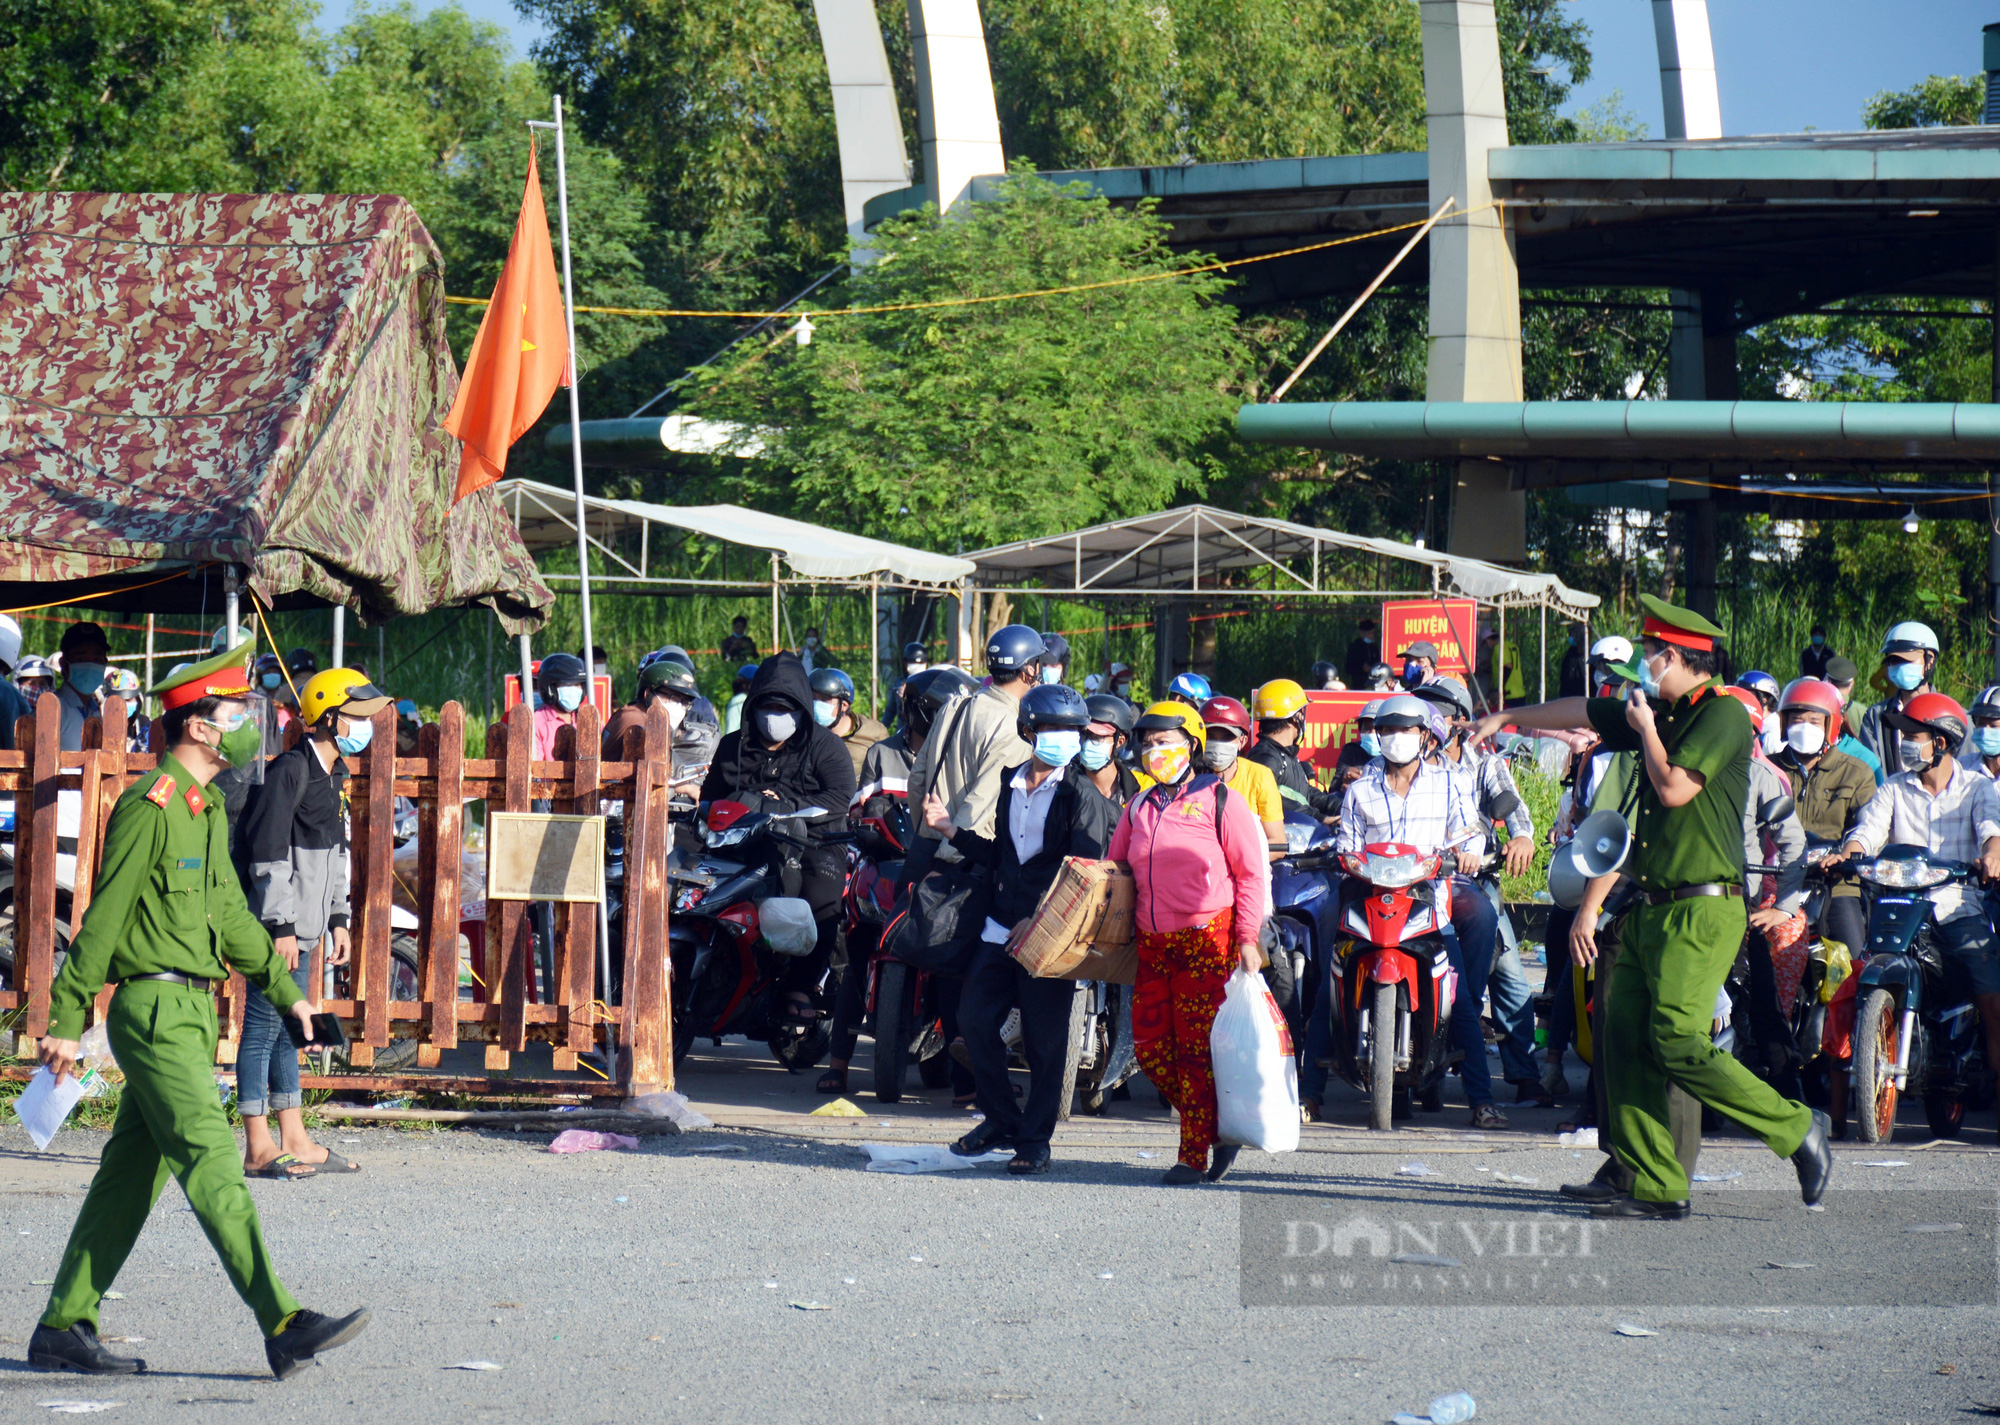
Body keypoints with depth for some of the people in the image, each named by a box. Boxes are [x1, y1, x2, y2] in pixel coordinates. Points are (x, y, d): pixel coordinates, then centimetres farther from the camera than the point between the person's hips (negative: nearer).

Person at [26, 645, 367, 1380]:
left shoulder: (206, 810, 16)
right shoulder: (149, 806, -13)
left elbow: (228, 912, 26)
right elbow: (103, 916, -14)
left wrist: (283, 989, 24)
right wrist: (67, 1021, -14)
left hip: (191, 1014, 10)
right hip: (155, 1010, -10)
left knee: (131, 1174, 10)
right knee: (213, 1166, -13)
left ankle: (64, 1329, 16)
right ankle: (283, 1326, -18)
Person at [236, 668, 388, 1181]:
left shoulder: (331, 773, 15)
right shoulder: (290, 770, -14)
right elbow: (268, 854, -18)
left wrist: (338, 919, 20)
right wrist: (280, 927, -19)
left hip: (302, 925, 10)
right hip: (278, 924, -10)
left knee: (287, 1027, 14)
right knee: (263, 1027, -5)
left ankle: (295, 1141, 18)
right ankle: (259, 1148, -3)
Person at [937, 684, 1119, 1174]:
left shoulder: (1081, 797, -6)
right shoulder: (1011, 787, 15)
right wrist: (953, 830, 15)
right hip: (1001, 928, 6)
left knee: (1043, 1040, -2)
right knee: (974, 1019, 3)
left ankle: (1035, 1140, 8)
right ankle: (1001, 1120, 19)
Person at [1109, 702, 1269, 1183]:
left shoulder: (1219, 801, -1)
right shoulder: (1139, 808, 17)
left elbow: (1251, 873, -1)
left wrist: (1247, 939, -7)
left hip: (1207, 940, -6)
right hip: (1152, 944, 6)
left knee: (1196, 1049, -7)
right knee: (1150, 1047, 2)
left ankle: (1195, 1153, 1)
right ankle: (1214, 1125, 18)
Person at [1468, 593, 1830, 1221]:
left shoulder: (1723, 715, -9)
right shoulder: (1659, 714, 17)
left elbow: (1674, 788, -20)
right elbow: (1581, 712, 30)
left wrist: (1646, 730, -3)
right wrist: (1507, 717, 42)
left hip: (1701, 910, -9)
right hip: (1652, 908, 9)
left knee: (1680, 1042, -17)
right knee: (1624, 1034, 1)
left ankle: (1796, 1129, -5)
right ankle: (1649, 1184, 2)